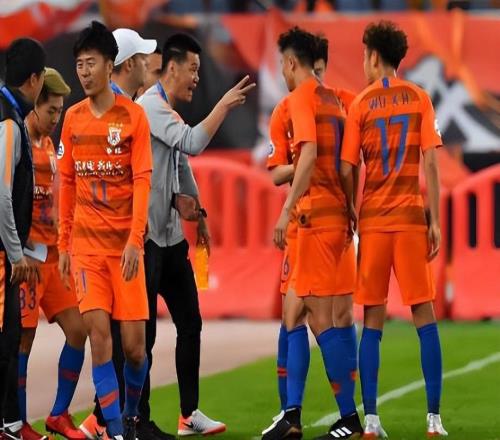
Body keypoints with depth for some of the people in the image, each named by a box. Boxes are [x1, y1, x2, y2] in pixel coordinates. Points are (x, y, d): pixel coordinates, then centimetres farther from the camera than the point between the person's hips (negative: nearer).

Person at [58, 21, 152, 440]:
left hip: (125, 243, -2)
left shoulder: (133, 115, -5)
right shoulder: (73, 118, 7)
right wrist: (63, 243, 10)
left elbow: (142, 181, -9)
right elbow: (66, 183, 12)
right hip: (86, 242, 2)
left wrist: (135, 240, -17)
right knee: (98, 332, -10)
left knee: (134, 342, -1)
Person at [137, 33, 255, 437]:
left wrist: (196, 211, 18)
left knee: (190, 323, 11)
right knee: (144, 331, -5)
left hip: (172, 234, 10)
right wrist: (225, 105, -19)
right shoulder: (150, 107, -13)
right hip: (147, 234, -10)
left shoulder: (170, 112, 16)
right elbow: (193, 143, -25)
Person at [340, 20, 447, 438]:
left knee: (373, 318, 4)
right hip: (412, 216, 0)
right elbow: (430, 163, -3)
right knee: (424, 313, 2)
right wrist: (435, 220, -1)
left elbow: (347, 170, -1)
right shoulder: (419, 99, 3)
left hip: (373, 219, 0)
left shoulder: (361, 105, 2)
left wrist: (351, 214, 11)